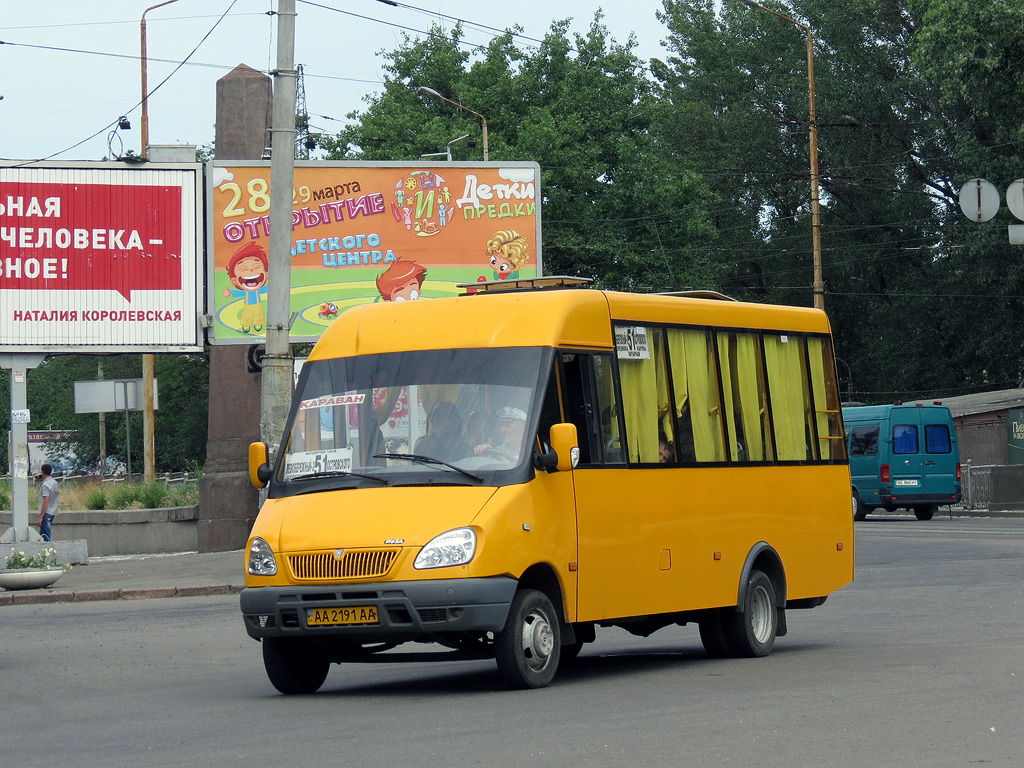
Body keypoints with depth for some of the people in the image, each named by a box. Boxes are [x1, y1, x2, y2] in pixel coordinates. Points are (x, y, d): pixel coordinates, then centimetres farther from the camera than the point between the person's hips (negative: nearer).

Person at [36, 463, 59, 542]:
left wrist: (41, 517, -22)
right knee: (42, 534, 18)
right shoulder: (55, 483, 10)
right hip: (53, 512, 9)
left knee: (46, 537, -8)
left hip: (46, 513, -9)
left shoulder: (45, 485, -16)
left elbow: (46, 501, -22)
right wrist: (41, 481, 20)